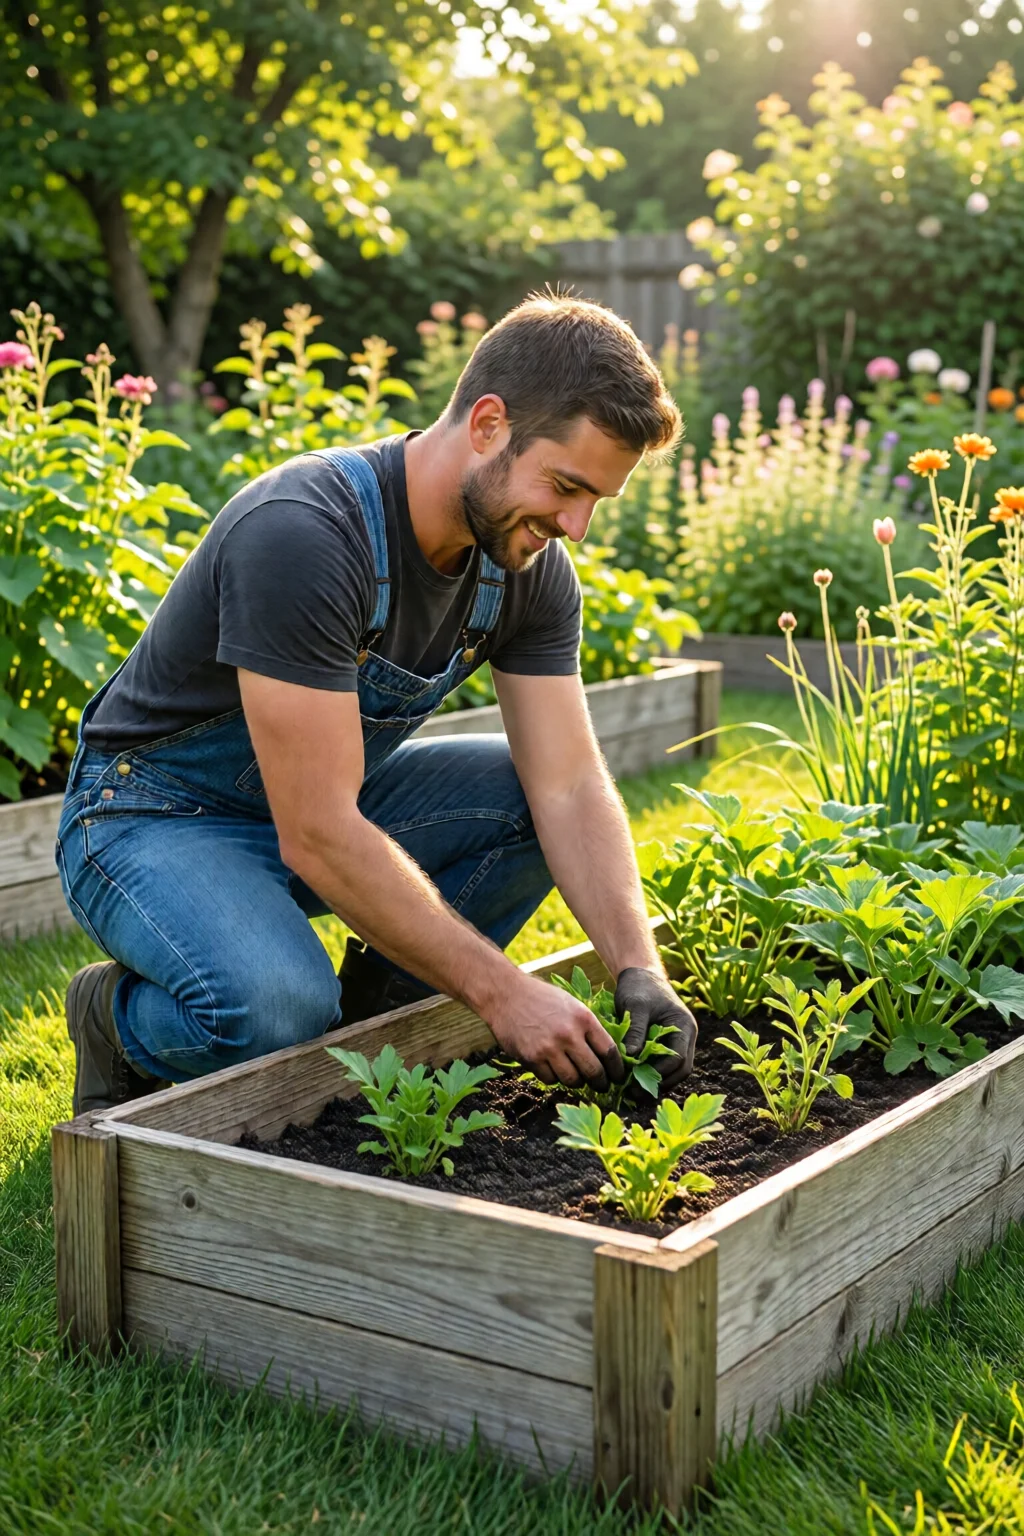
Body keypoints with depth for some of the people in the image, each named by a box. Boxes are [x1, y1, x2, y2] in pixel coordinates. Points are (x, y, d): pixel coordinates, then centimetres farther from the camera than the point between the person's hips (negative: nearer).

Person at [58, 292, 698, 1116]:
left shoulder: (530, 567, -9)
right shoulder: (302, 535, -33)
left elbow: (569, 787, -9)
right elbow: (317, 836, -34)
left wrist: (638, 970, -24)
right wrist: (500, 991, -31)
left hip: (335, 795, 7)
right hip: (156, 820, -7)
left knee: (532, 795, -12)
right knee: (276, 1005, -35)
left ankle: (371, 1016, 3)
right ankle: (121, 1016, -1)